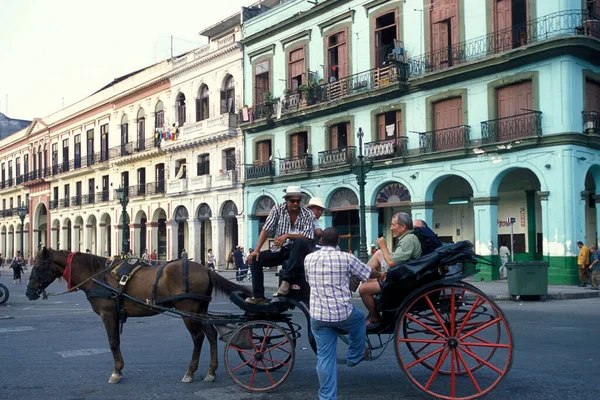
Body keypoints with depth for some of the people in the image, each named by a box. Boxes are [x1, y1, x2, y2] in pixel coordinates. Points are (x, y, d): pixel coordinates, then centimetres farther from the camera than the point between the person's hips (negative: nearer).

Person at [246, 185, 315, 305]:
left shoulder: (308, 214, -8)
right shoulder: (278, 209, -1)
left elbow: (306, 237, -17)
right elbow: (266, 230, -4)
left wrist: (287, 235, -30)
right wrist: (256, 250, -13)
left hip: (298, 250, -3)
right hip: (280, 249, 3)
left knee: (300, 242, -37)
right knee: (255, 259, -14)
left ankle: (286, 278, -31)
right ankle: (258, 296, -12)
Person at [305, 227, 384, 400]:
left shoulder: (308, 259, 5)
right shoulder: (346, 258, -5)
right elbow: (369, 273, 7)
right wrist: (381, 274, 30)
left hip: (318, 316, 3)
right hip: (343, 313, -2)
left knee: (324, 357, 8)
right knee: (359, 319, 31)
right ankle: (354, 357, 41)